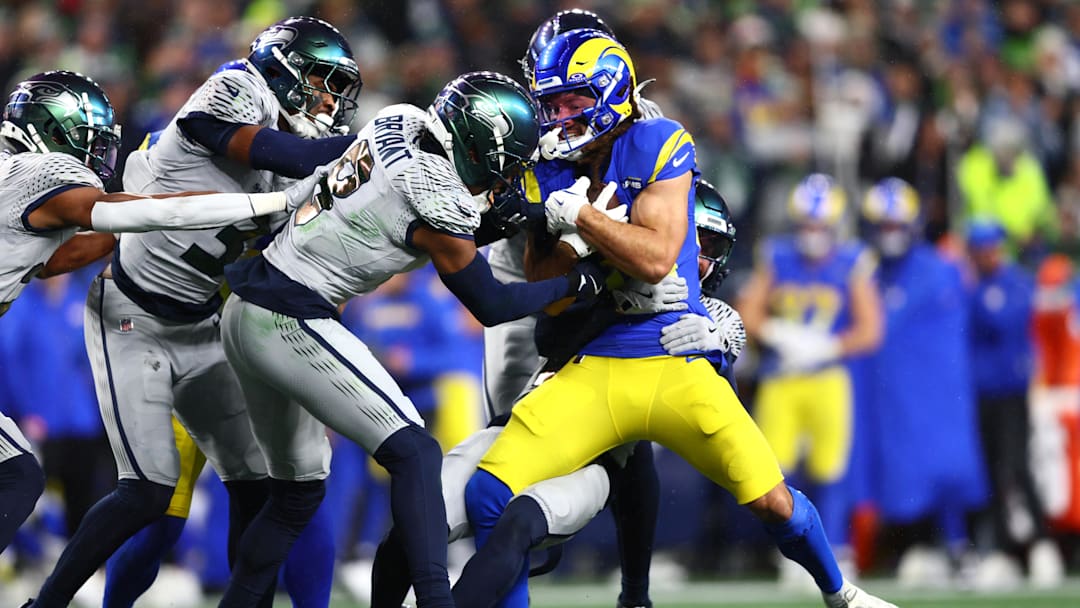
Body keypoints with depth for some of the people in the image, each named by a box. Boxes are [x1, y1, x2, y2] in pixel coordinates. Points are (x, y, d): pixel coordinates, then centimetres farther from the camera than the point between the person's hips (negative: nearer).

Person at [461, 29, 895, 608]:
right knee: (488, 495, -15)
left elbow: (655, 259, -15)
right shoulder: (548, 173, 9)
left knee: (772, 501, 0)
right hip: (590, 374, 3)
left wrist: (580, 217, -16)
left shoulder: (658, 146, -5)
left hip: (675, 367, -3)